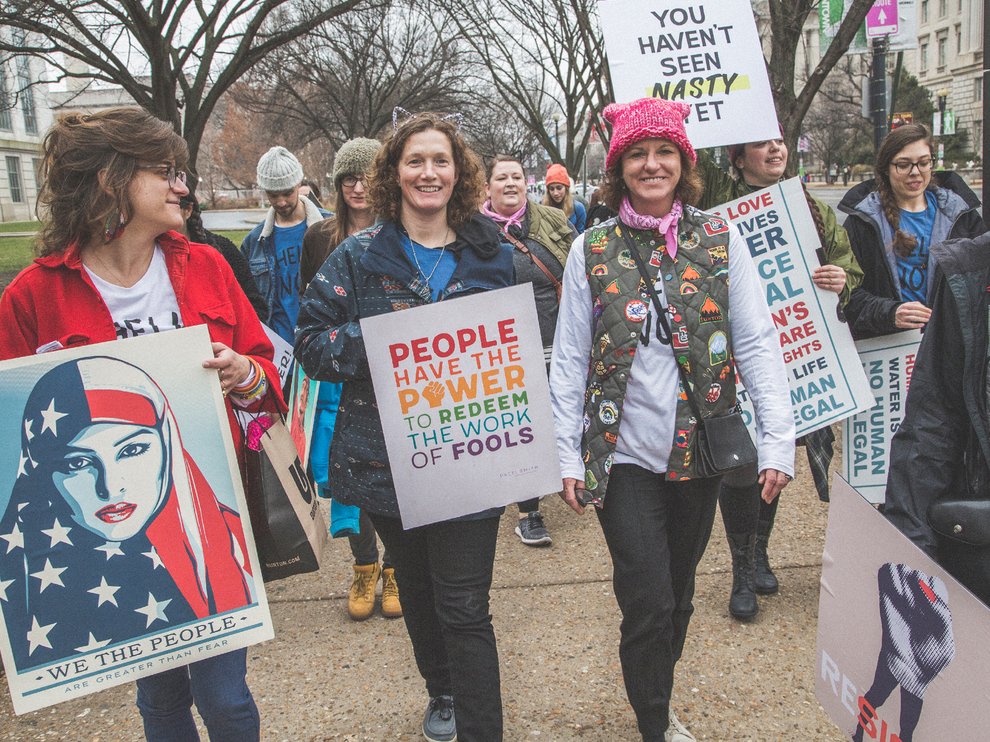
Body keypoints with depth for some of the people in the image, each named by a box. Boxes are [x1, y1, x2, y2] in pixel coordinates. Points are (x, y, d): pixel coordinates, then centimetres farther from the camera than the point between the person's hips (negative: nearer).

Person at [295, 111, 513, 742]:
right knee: (418, 589, 20)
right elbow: (311, 339, -3)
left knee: (465, 608, -4)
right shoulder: (359, 256, 1)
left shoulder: (492, 254, 5)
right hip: (386, 456, 2)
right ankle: (442, 691, 46)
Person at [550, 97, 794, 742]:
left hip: (700, 451, 2)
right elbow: (569, 361, -1)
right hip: (624, 453, -2)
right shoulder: (592, 250, -2)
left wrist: (778, 441, -11)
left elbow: (757, 343, -3)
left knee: (678, 594, 18)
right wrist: (567, 455, -4)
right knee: (648, 603, -2)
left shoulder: (721, 240, 0)